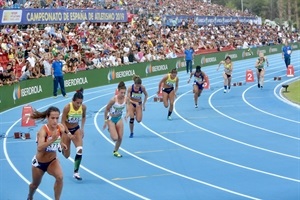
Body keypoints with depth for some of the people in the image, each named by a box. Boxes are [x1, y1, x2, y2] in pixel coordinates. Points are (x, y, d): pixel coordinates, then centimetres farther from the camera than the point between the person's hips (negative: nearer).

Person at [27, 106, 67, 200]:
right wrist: (52, 140, -61)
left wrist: (61, 144, -10)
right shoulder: (43, 130, -32)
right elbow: (39, 148, -49)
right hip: (39, 162, -3)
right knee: (35, 184, 21)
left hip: (52, 161, 3)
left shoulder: (60, 128, -18)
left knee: (60, 177, -27)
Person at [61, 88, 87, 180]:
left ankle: (76, 172, -9)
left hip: (76, 129, 3)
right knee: (66, 155, 5)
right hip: (66, 130, -2)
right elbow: (63, 122, -20)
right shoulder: (67, 107, -28)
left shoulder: (83, 107, -16)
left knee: (80, 149, -20)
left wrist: (82, 128, -2)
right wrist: (68, 133, -29)